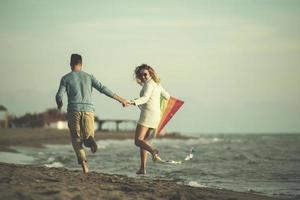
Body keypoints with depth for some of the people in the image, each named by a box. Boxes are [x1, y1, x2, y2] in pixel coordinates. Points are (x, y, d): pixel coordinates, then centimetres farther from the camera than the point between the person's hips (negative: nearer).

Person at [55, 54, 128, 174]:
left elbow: (59, 96, -1)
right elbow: (103, 89, 6)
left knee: (76, 139, 8)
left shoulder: (66, 78, 6)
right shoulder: (89, 77, 12)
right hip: (88, 110, 2)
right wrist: (120, 99, 10)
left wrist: (59, 105, 23)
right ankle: (89, 140, -29)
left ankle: (83, 161, -17)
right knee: (88, 136, 11)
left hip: (74, 111, -1)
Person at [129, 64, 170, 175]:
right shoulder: (157, 84, 17)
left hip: (147, 114, -9)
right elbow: (167, 96, 30)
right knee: (143, 141, 14)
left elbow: (145, 98, -26)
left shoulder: (149, 84, -9)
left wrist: (133, 102, -42)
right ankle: (143, 168, 8)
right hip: (156, 115, 9)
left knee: (138, 140, -13)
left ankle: (153, 151, -40)